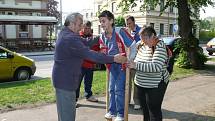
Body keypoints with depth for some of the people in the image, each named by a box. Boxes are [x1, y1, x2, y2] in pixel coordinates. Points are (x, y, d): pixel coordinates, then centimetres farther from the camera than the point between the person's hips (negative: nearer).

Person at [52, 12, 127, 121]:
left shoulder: (64, 33, 9)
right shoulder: (70, 39, -23)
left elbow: (84, 43, 13)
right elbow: (90, 54, -27)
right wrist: (113, 58, -24)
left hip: (63, 78, 11)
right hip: (65, 80, -11)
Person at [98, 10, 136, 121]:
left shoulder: (120, 32, -21)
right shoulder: (102, 37, -1)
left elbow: (133, 46, -17)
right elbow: (103, 53, 12)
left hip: (122, 64, -6)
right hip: (112, 65, 6)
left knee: (119, 89, -4)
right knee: (111, 89, 13)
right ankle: (112, 111, 29)